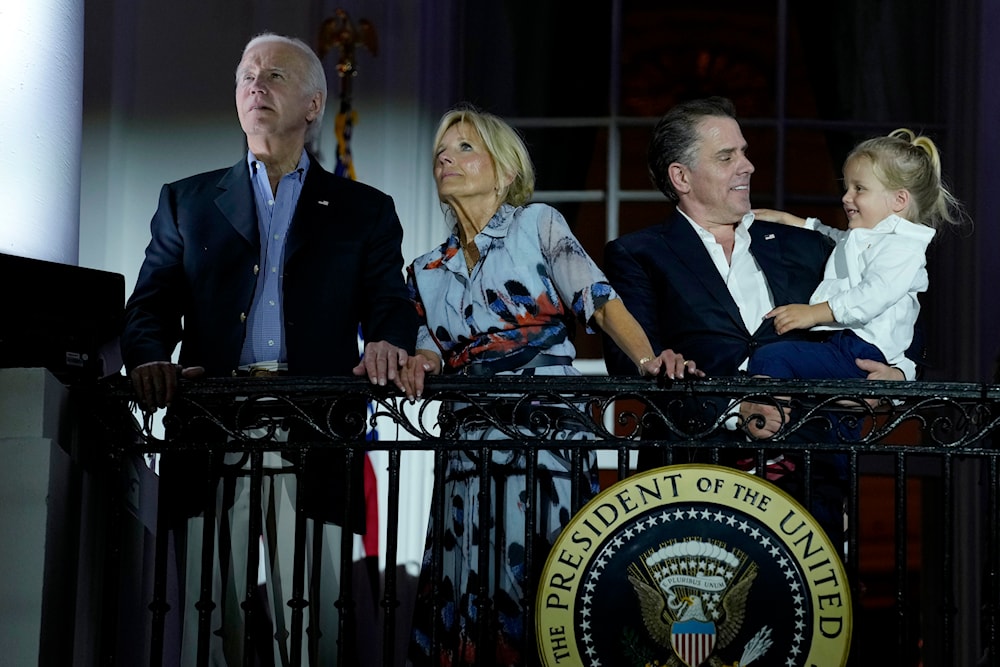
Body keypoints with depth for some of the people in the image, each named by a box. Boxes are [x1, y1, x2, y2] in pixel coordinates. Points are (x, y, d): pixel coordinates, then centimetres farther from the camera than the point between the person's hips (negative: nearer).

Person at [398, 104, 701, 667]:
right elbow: (432, 350, 15)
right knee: (469, 593, -2)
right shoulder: (427, 273, 19)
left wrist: (647, 358, -22)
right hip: (471, 446, 4)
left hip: (549, 435, -4)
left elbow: (599, 300, -6)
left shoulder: (538, 225, 5)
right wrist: (420, 362, -9)